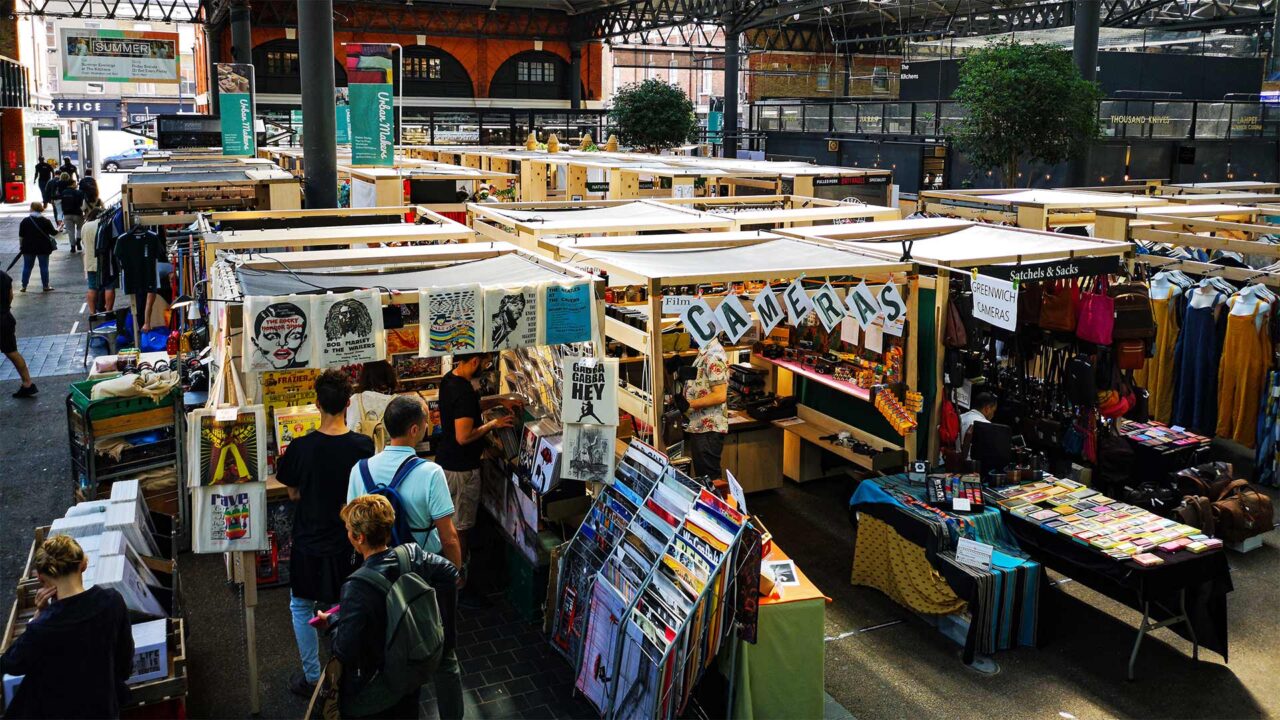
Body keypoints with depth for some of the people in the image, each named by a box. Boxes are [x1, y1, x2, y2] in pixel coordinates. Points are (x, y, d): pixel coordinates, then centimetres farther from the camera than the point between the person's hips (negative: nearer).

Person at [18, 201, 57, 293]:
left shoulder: (25, 221, -1)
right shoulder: (46, 221, -5)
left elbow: (21, 236, 1)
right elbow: (54, 233, 0)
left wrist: (21, 246, 13)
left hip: (28, 248, 1)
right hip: (43, 248, -1)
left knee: (27, 266, 9)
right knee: (44, 266, 5)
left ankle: (24, 286, 12)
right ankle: (46, 286, 9)